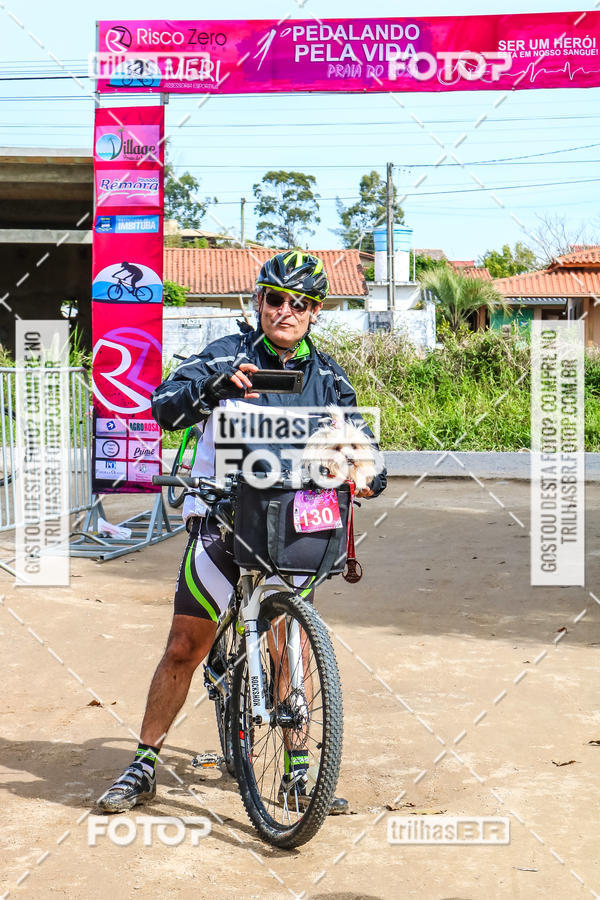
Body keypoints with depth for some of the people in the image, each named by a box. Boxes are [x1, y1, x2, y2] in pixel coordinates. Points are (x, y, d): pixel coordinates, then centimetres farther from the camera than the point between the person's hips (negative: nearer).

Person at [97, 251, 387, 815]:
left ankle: (300, 770, 15)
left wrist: (370, 473, -14)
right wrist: (215, 386, -35)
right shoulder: (228, 355, -4)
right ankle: (143, 767, 15)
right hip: (222, 519, -2)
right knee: (184, 648, 1)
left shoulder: (325, 375, 6)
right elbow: (165, 407, -16)